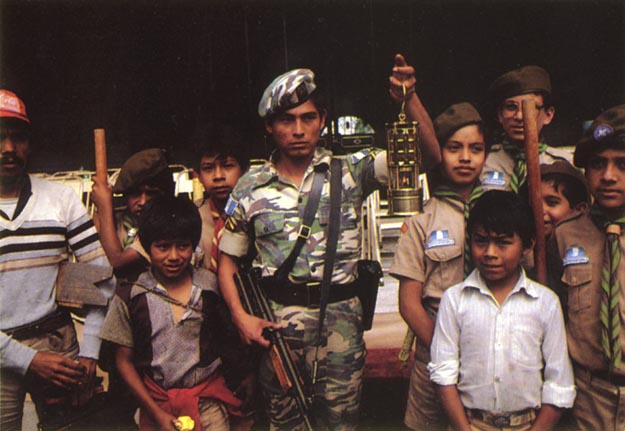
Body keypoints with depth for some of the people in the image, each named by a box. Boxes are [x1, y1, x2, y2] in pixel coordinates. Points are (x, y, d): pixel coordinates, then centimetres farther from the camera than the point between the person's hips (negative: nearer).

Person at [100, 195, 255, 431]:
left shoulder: (210, 285, 0)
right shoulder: (130, 297, -3)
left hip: (208, 400, 0)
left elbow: (228, 339, 7)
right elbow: (124, 361, 1)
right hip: (156, 402, 0)